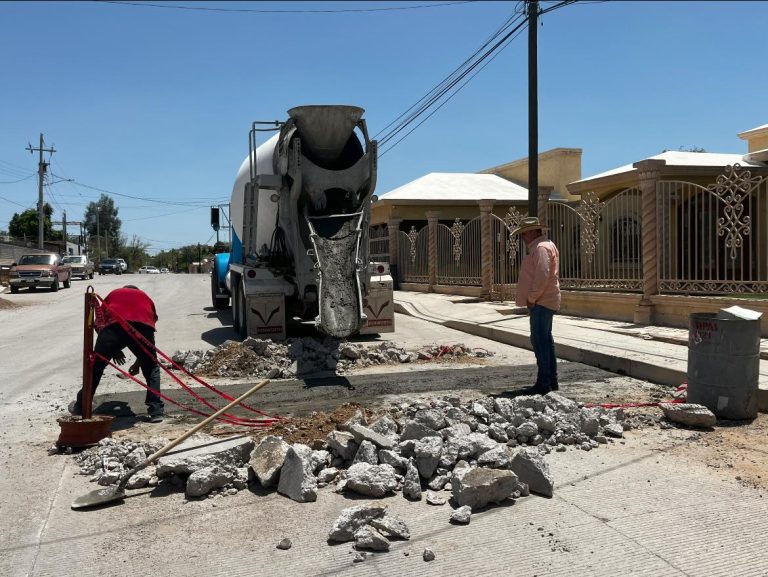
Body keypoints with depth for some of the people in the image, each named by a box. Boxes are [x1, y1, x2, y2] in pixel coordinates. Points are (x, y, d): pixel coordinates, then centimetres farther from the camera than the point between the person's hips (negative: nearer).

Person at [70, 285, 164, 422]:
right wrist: (139, 362, 46)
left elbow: (99, 324, 29)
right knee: (151, 368, 20)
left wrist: (113, 350, 35)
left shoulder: (112, 294, 38)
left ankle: (81, 406, 30)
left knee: (96, 366, 19)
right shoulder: (145, 297, 38)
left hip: (113, 326, 0)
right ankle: (156, 410, 13)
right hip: (142, 327, 0)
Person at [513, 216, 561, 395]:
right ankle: (551, 380, 21)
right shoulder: (546, 245, 20)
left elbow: (542, 276, -26)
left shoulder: (541, 248, -15)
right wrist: (533, 298, 18)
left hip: (541, 302, -11)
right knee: (545, 340, 14)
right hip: (544, 302, 11)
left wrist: (532, 298, -18)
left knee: (539, 340, -10)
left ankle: (544, 383, -9)